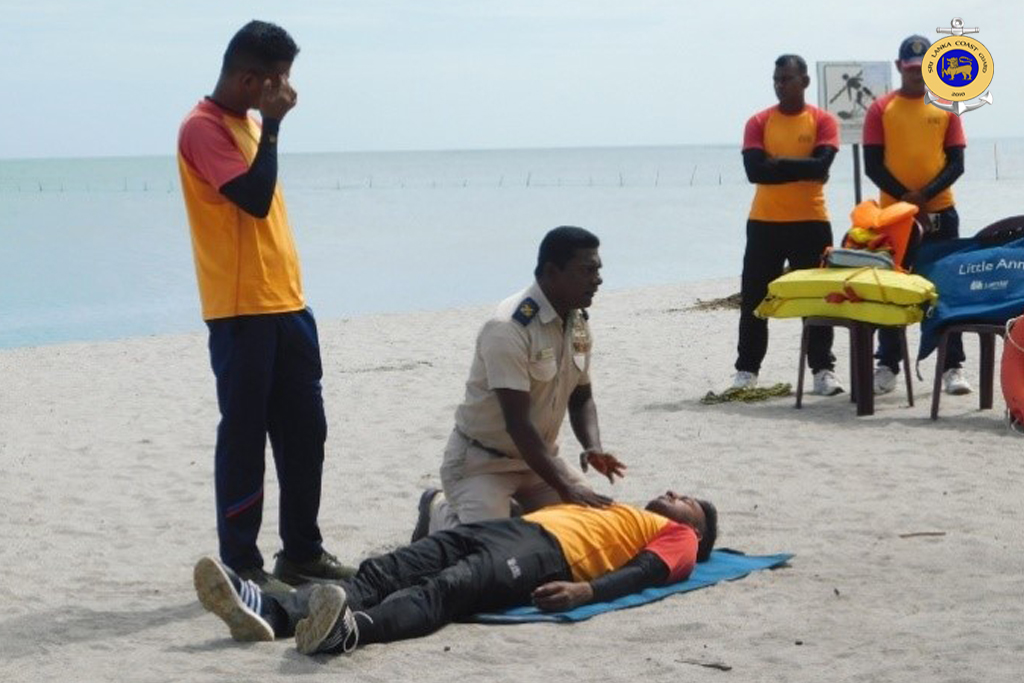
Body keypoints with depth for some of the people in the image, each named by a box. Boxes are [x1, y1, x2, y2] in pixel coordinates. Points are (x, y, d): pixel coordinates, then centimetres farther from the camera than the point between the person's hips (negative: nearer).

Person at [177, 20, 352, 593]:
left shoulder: (247, 122, 18)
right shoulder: (205, 127, -12)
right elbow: (255, 198, -22)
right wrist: (272, 126, -18)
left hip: (286, 303, 9)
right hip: (240, 310, -9)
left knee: (306, 430, 11)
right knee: (244, 438, -4)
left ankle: (303, 551, 21)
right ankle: (240, 565, 2)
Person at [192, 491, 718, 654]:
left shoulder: (678, 537, 21)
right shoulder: (618, 512, 44)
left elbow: (645, 572, 0)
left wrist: (588, 591, -20)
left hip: (553, 552, -7)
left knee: (445, 590, -37)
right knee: (384, 573, -19)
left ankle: (350, 628, -65)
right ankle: (269, 612, -41)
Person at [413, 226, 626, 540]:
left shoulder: (578, 324, 0)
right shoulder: (509, 328, -27)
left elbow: (581, 399, 11)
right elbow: (517, 422, -30)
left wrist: (594, 448, -11)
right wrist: (565, 488, -34)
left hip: (538, 455, 8)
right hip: (482, 460, -8)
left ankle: (513, 508, 21)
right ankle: (439, 512, 9)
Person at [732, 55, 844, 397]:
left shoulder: (822, 121, 0)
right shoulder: (759, 122, 3)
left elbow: (821, 166, -15)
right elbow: (755, 170, -10)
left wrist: (778, 163, -12)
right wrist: (801, 169, -13)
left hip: (811, 222, -1)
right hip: (764, 222, 1)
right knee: (754, 299, 3)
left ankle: (823, 370, 7)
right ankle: (746, 369, 10)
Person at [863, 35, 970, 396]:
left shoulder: (946, 108, 6)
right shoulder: (881, 109, 1)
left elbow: (956, 163, 1)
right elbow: (873, 165, -3)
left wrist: (925, 195, -13)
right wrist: (905, 197, -13)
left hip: (941, 213, 1)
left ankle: (953, 367, 4)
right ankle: (887, 366, 10)